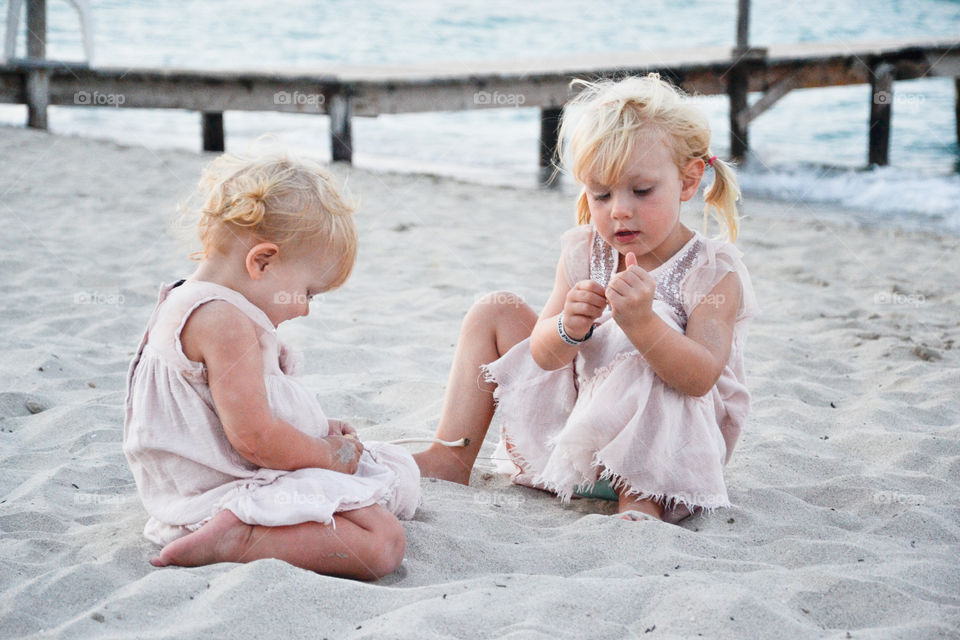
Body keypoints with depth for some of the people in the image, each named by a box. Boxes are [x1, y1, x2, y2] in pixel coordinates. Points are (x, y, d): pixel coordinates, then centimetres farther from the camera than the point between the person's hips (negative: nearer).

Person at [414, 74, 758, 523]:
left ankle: (640, 497, -29)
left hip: (668, 439, -6)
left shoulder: (714, 271, -16)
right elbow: (542, 354, -7)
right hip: (581, 416, 6)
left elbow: (701, 378, -30)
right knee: (496, 311, 4)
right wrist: (569, 328, -32)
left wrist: (642, 323, -47)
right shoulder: (585, 252, -2)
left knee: (648, 348, -35)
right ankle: (451, 458, 1)